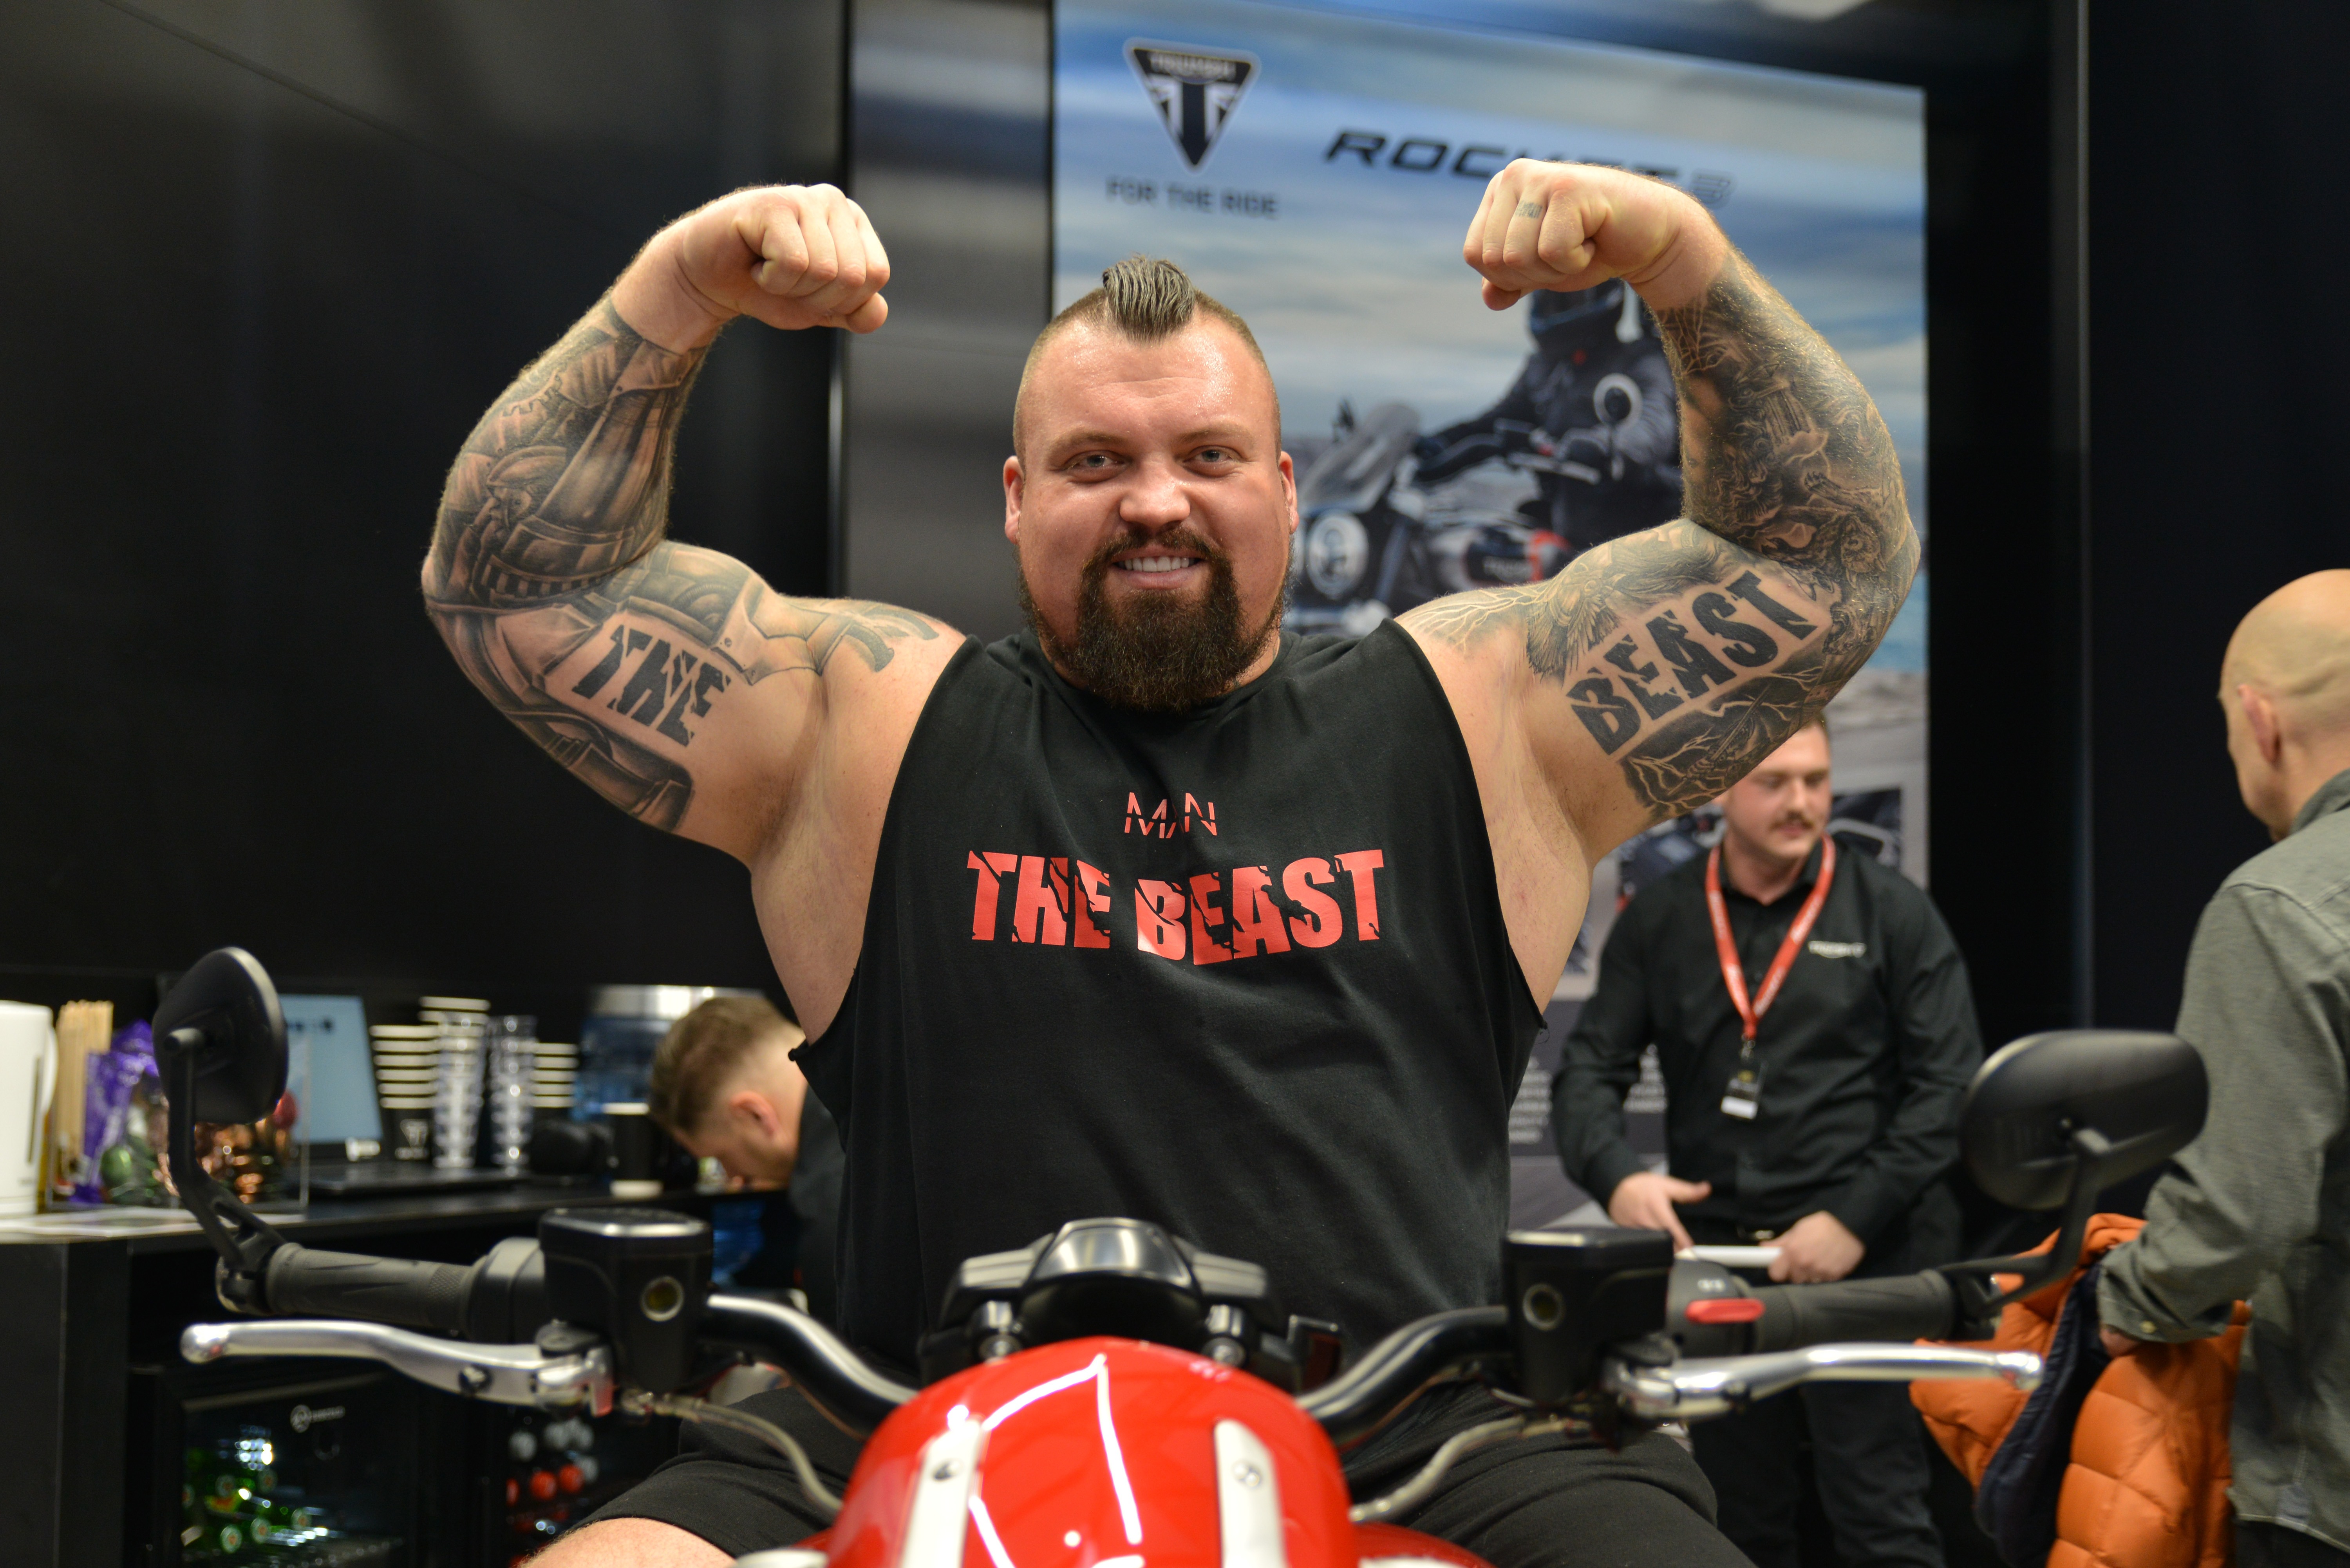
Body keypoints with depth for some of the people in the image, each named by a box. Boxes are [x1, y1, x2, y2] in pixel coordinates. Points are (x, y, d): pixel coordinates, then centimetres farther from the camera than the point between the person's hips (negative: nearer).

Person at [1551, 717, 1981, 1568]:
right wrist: (1617, 1174, -13)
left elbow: (1950, 1086, -2)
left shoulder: (1891, 910, 2)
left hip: (1865, 1260, -3)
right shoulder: (1658, 920, 9)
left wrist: (1855, 1220, -11)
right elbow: (1588, 1068, 8)